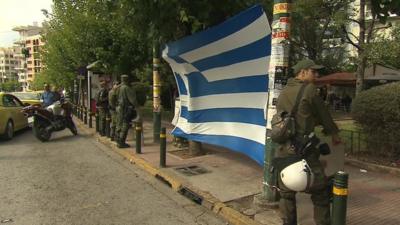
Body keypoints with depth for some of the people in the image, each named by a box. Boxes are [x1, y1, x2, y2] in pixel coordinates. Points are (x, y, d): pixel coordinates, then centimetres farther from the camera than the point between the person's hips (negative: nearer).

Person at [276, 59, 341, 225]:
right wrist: (334, 133, 19)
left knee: (286, 192, 14)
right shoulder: (309, 90, -6)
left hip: (284, 148, 6)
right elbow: (323, 114, 3)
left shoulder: (283, 93, 13)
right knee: (320, 191, 8)